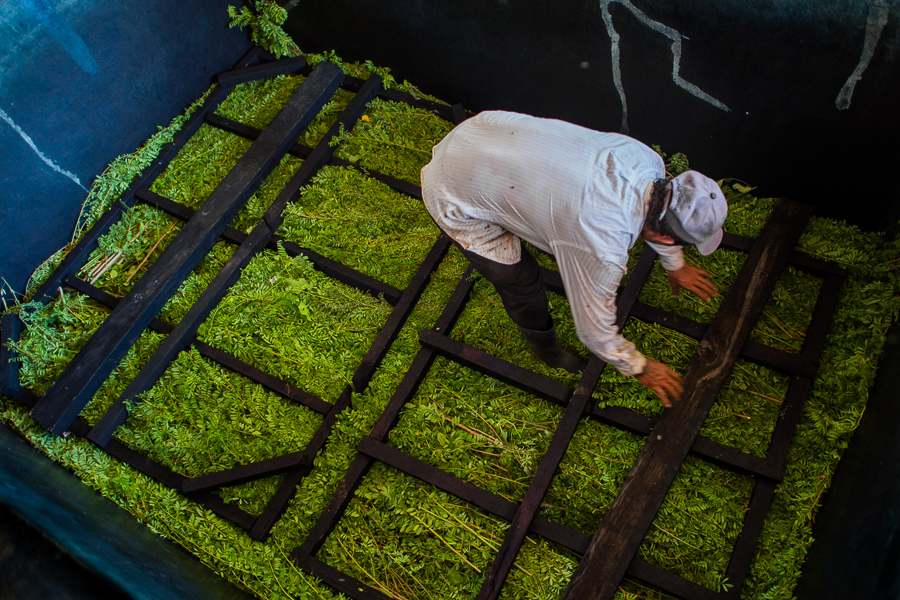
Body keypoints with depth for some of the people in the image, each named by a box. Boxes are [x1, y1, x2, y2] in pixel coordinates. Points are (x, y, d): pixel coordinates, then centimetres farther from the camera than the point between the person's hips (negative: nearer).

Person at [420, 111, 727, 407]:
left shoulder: (647, 159, -11)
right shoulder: (602, 251, -32)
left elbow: (655, 216, 15)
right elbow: (595, 332, -13)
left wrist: (675, 266, 31)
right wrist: (641, 369, 4)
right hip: (454, 198, -7)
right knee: (522, 283, 5)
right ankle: (545, 345, 35)